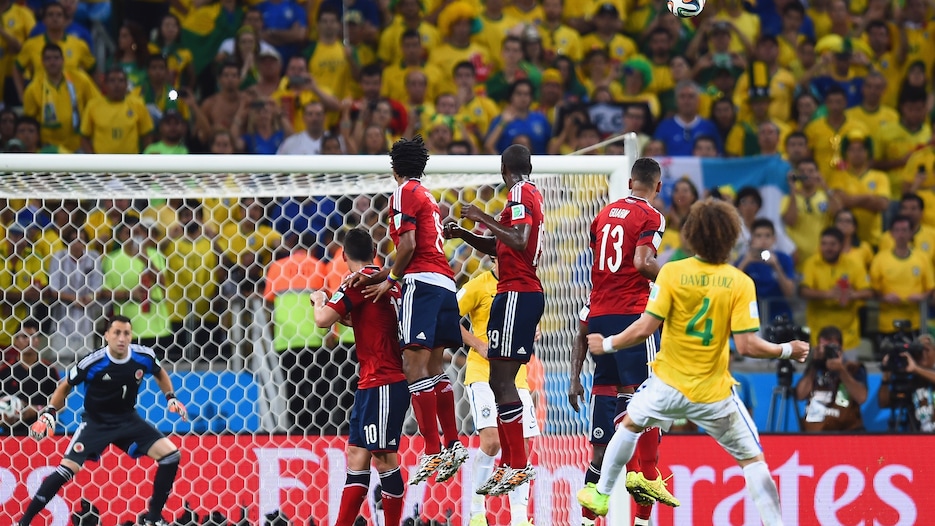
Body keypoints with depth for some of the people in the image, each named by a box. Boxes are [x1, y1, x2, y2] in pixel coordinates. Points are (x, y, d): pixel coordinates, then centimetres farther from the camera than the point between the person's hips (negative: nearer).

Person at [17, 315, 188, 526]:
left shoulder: (143, 357, -12)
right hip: (96, 422, -4)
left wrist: (171, 398, 1)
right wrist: (49, 413, -14)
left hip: (127, 420, 4)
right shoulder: (93, 363, -21)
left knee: (171, 455, -10)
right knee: (66, 470, -20)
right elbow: (65, 386, -4)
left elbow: (160, 374, 13)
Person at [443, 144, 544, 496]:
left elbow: (519, 241, -23)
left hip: (517, 293, -10)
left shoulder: (520, 193, -9)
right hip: (528, 292, 10)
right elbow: (499, 248, 27)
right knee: (501, 380, 13)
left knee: (501, 379, -12)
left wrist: (483, 218, -16)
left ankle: (519, 465, -15)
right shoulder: (532, 194, 20)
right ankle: (508, 465, 15)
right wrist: (465, 234, 17)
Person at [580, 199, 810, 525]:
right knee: (753, 459, 10)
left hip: (669, 385, 1)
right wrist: (787, 351, 1)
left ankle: (601, 496, 40)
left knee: (630, 424, 30)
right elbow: (746, 345, -16)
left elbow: (644, 329, -14)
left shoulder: (672, 273, -12)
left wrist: (607, 345, 2)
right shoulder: (740, 284, -12)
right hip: (713, 394, -1)